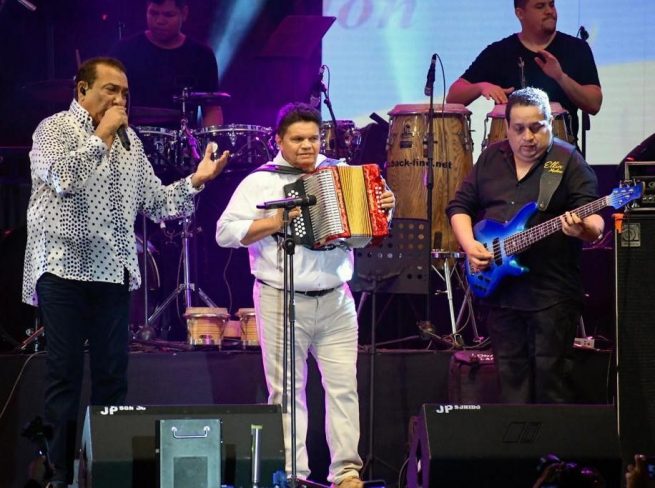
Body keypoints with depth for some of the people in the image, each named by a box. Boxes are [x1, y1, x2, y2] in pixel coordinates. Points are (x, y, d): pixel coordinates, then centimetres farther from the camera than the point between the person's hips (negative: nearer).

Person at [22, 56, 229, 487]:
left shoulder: (128, 141, 16)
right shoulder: (55, 129, -1)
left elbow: (155, 202, 14)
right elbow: (61, 178, -20)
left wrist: (196, 181, 2)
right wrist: (101, 136, -14)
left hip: (114, 273, 5)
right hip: (65, 269, -5)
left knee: (113, 374, 4)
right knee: (64, 373, -3)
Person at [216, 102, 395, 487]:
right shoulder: (260, 182, 1)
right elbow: (225, 232, -6)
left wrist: (383, 209, 1)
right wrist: (274, 223, -15)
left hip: (336, 301, 3)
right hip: (282, 302, -3)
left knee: (344, 385, -1)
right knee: (287, 390, 0)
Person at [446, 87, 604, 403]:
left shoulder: (568, 161, -2)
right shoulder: (491, 159, 12)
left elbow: (595, 222, -9)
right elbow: (459, 207, 15)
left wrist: (583, 228, -32)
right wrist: (470, 245, -3)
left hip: (553, 292, -5)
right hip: (500, 290, 5)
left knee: (551, 377, -4)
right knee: (511, 378, 9)